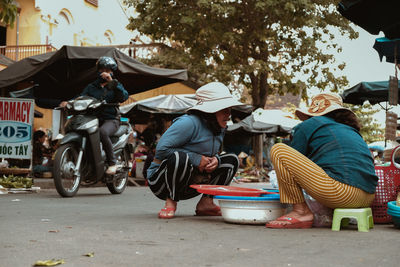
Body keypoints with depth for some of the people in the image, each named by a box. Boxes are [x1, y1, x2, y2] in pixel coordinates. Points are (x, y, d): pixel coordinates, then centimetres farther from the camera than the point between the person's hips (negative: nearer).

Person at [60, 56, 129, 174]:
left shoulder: (115, 85, 12)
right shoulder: (91, 87, 21)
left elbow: (124, 97, -10)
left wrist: (112, 81, -17)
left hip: (111, 119, -4)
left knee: (103, 132, -37)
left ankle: (112, 163, -23)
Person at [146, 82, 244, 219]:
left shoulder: (220, 128, 5)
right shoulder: (189, 123, -22)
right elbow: (161, 148, -25)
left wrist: (215, 160, -10)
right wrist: (196, 159, -24)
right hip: (161, 180, -8)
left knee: (232, 160, 1)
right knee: (180, 157, -41)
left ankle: (206, 203, -2)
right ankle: (171, 203, -18)